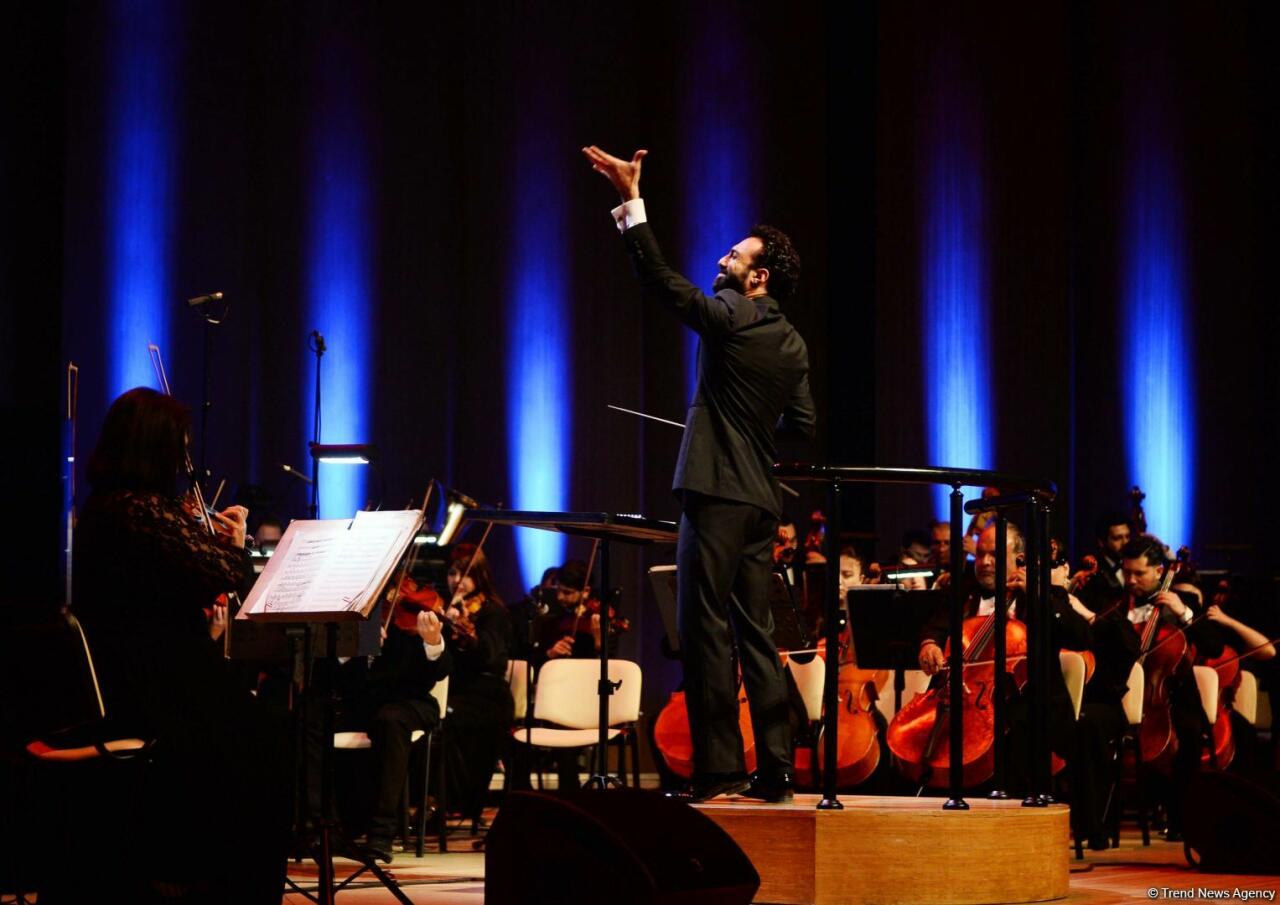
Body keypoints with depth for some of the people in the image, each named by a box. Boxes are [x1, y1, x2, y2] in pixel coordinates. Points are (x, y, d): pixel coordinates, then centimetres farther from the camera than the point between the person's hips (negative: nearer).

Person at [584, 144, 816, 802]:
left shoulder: (729, 317, -8)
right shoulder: (793, 345, 12)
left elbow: (661, 280, -15)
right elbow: (802, 426, 13)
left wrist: (630, 200, -14)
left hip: (717, 495, -8)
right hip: (761, 501, 8)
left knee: (706, 631, -6)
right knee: (754, 633, 10)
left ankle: (719, 768, -8)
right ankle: (774, 769, 9)